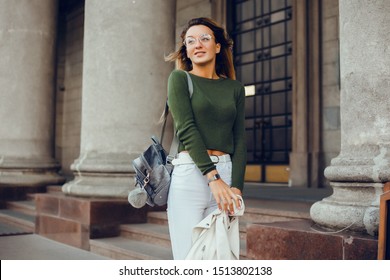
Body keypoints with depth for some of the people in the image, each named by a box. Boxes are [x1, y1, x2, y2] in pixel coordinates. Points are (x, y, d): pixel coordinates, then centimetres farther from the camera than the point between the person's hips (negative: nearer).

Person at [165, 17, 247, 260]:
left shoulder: (234, 88, 14)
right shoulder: (180, 79, 5)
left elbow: (240, 140, 9)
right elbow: (186, 129, -8)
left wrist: (236, 186, -5)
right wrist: (213, 177, -17)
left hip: (226, 173, 4)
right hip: (189, 175, -3)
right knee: (188, 259, -5)